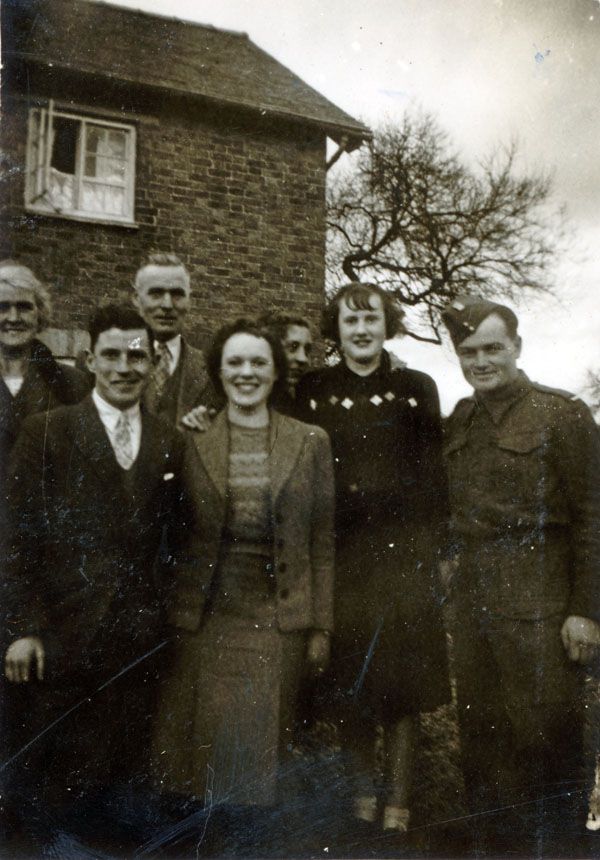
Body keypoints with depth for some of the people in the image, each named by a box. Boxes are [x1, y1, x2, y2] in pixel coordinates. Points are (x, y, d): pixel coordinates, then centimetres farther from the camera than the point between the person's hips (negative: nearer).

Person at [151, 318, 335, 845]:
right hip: (208, 618, 0)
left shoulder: (311, 443, 4)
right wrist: (174, 621, 2)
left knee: (263, 751, 4)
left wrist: (321, 627, 1)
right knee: (206, 747, 5)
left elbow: (323, 541, 4)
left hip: (279, 619, 0)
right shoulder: (192, 443, 4)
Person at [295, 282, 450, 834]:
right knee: (345, 677, 6)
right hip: (339, 554, 1)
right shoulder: (313, 392, 4)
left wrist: (437, 549, -1)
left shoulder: (416, 390, 4)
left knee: (401, 675, 2)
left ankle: (397, 799, 13)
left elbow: (434, 476, 4)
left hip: (402, 551, 0)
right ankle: (364, 789, 24)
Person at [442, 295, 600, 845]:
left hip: (539, 610, -5)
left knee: (547, 736, 1)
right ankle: (497, 839, 29)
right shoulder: (459, 421, 12)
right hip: (472, 607, 6)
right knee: (483, 738, 13)